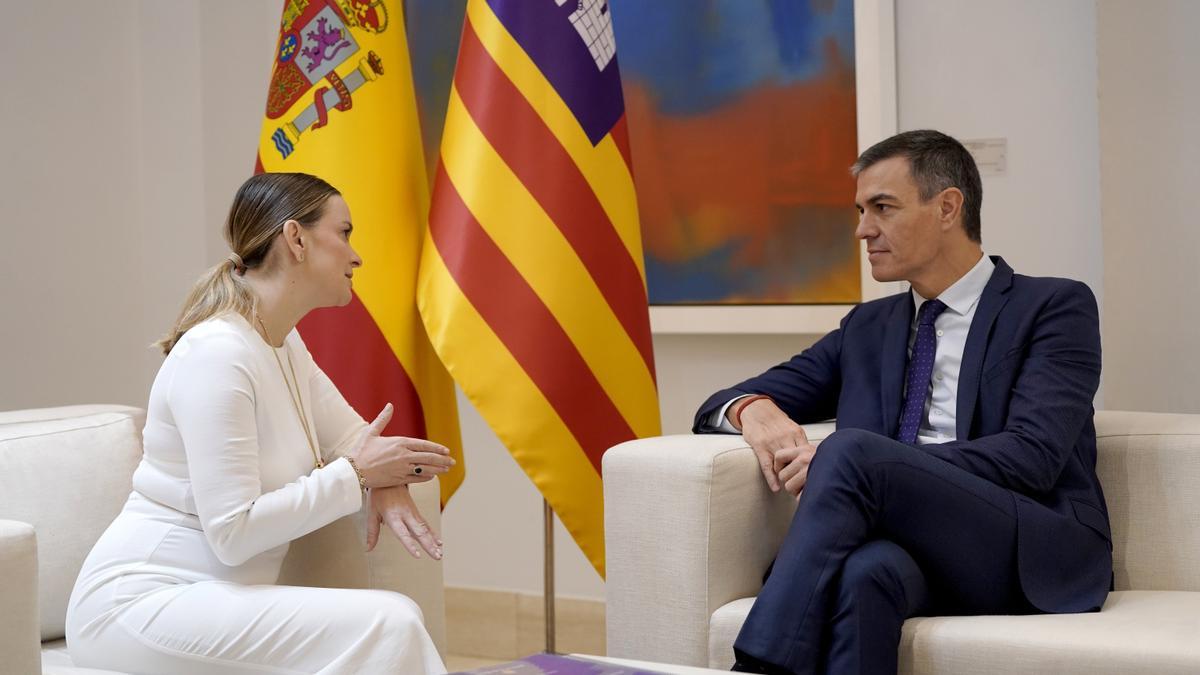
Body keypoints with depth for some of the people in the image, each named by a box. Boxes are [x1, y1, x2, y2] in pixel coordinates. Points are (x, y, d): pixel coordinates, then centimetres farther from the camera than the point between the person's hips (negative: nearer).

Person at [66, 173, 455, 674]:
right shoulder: (218, 354, -19)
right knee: (383, 626, -24)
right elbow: (232, 532, -23)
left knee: (396, 620, -13)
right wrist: (356, 473, -16)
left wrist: (384, 476, -7)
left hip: (217, 598, 9)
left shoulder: (283, 344, 10)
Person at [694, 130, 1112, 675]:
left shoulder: (1055, 306, 6)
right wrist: (754, 409, -6)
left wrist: (847, 462, -17)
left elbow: (1031, 456, -9)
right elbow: (721, 406, 22)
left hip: (1035, 560, -3)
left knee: (852, 449, -29)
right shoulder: (867, 328, 23)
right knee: (862, 570, -36)